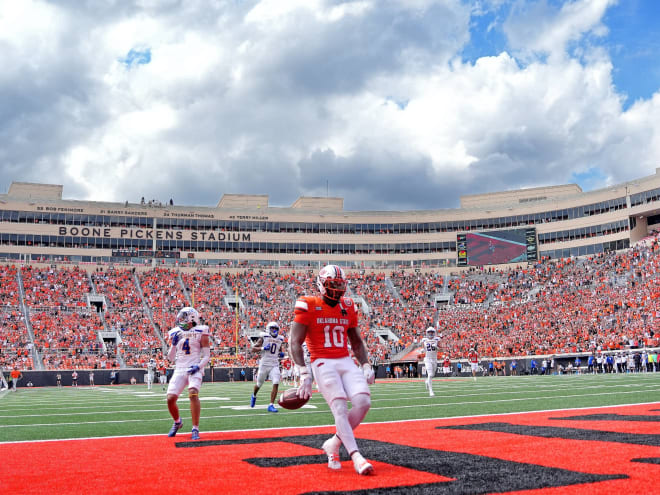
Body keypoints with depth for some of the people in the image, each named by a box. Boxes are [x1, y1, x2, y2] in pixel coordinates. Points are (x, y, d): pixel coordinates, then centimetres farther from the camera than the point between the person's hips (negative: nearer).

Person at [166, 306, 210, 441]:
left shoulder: (200, 332, 3)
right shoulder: (175, 333, 13)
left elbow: (207, 355, 2)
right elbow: (171, 358, 14)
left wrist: (199, 366, -15)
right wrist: (173, 344, -1)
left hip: (194, 369, -4)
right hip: (179, 370, 4)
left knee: (193, 393, -28)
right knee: (170, 398, -7)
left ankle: (195, 429, -20)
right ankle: (177, 422, 25)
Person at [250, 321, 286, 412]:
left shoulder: (280, 339, 11)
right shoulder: (264, 337, -3)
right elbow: (253, 349, -4)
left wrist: (282, 354, 3)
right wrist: (263, 348, -18)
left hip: (275, 365, 3)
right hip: (264, 364, -3)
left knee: (276, 384, -15)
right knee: (259, 384, 12)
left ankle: (271, 405, -10)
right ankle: (254, 396, 45)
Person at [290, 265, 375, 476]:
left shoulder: (348, 307, 13)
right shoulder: (308, 306, -4)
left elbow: (357, 342, 23)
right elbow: (295, 343, -8)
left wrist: (365, 365, 10)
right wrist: (304, 374, -17)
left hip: (347, 362, 5)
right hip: (323, 363, -5)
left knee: (363, 402, -11)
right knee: (340, 408, -17)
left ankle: (333, 444, 8)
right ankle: (356, 457, -17)